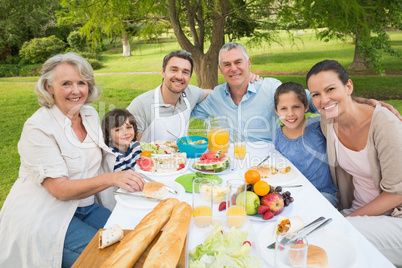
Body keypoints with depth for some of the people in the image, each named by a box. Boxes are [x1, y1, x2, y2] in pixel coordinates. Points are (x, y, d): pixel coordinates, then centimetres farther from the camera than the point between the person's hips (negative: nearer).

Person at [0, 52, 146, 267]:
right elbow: (60, 189, -23)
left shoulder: (90, 115, 4)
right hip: (43, 216, -6)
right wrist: (112, 178, -37)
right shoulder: (38, 128, -17)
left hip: (86, 207, 6)